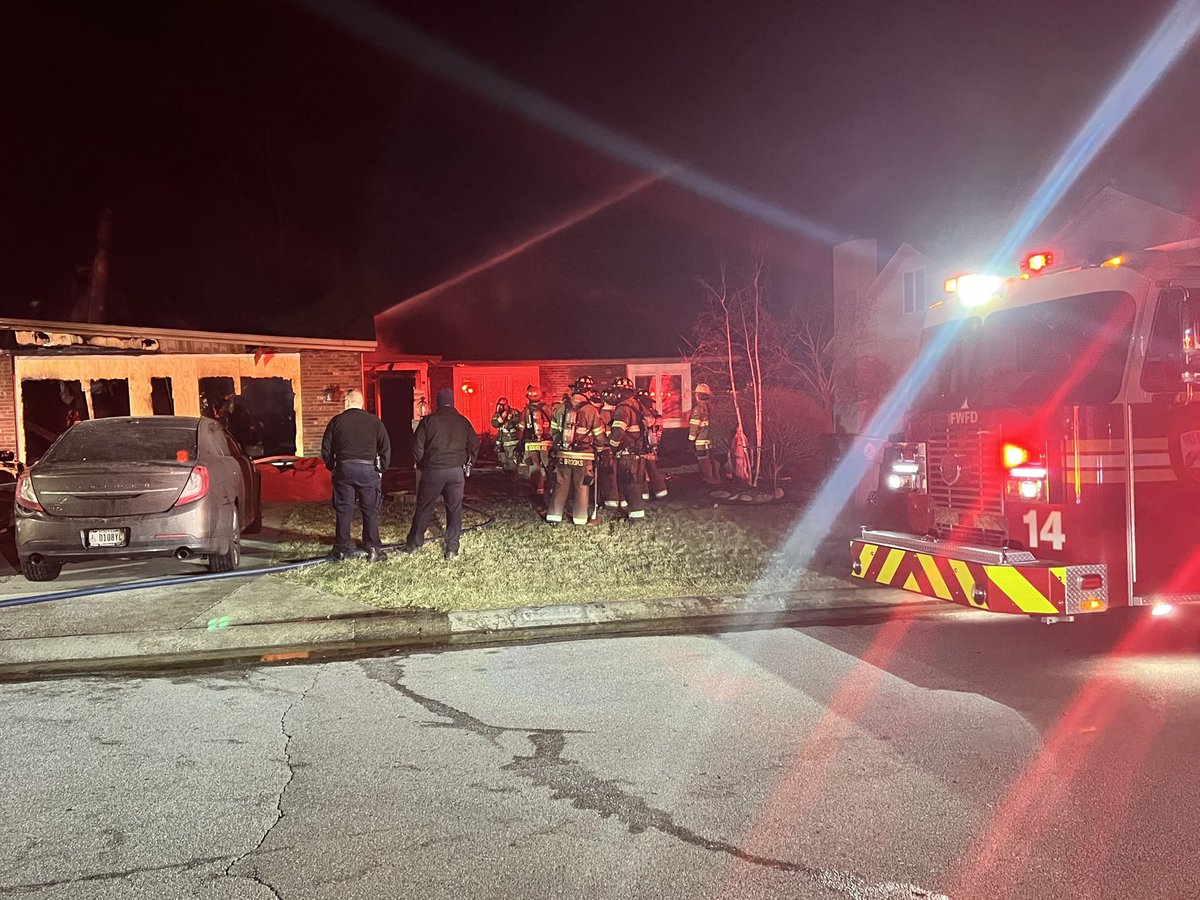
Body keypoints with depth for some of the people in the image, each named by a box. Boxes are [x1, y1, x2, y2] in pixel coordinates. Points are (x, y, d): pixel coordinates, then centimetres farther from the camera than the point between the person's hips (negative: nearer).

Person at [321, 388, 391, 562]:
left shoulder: (336, 421, 3)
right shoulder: (374, 421, 1)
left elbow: (326, 448, 7)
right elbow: (386, 447, 0)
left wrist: (332, 467, 19)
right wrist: (381, 468, 9)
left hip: (344, 469, 1)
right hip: (368, 469, -1)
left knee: (343, 510, 9)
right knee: (370, 510, 5)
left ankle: (341, 549, 14)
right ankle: (373, 549, 4)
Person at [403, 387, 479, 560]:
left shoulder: (429, 420, -2)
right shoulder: (463, 421, 5)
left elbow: (417, 446, -3)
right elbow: (474, 445, 9)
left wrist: (421, 465, 12)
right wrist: (467, 465, 22)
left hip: (432, 470, -1)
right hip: (456, 471, 1)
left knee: (424, 508, 10)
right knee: (454, 510, 6)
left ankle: (413, 545, 20)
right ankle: (452, 549, 4)